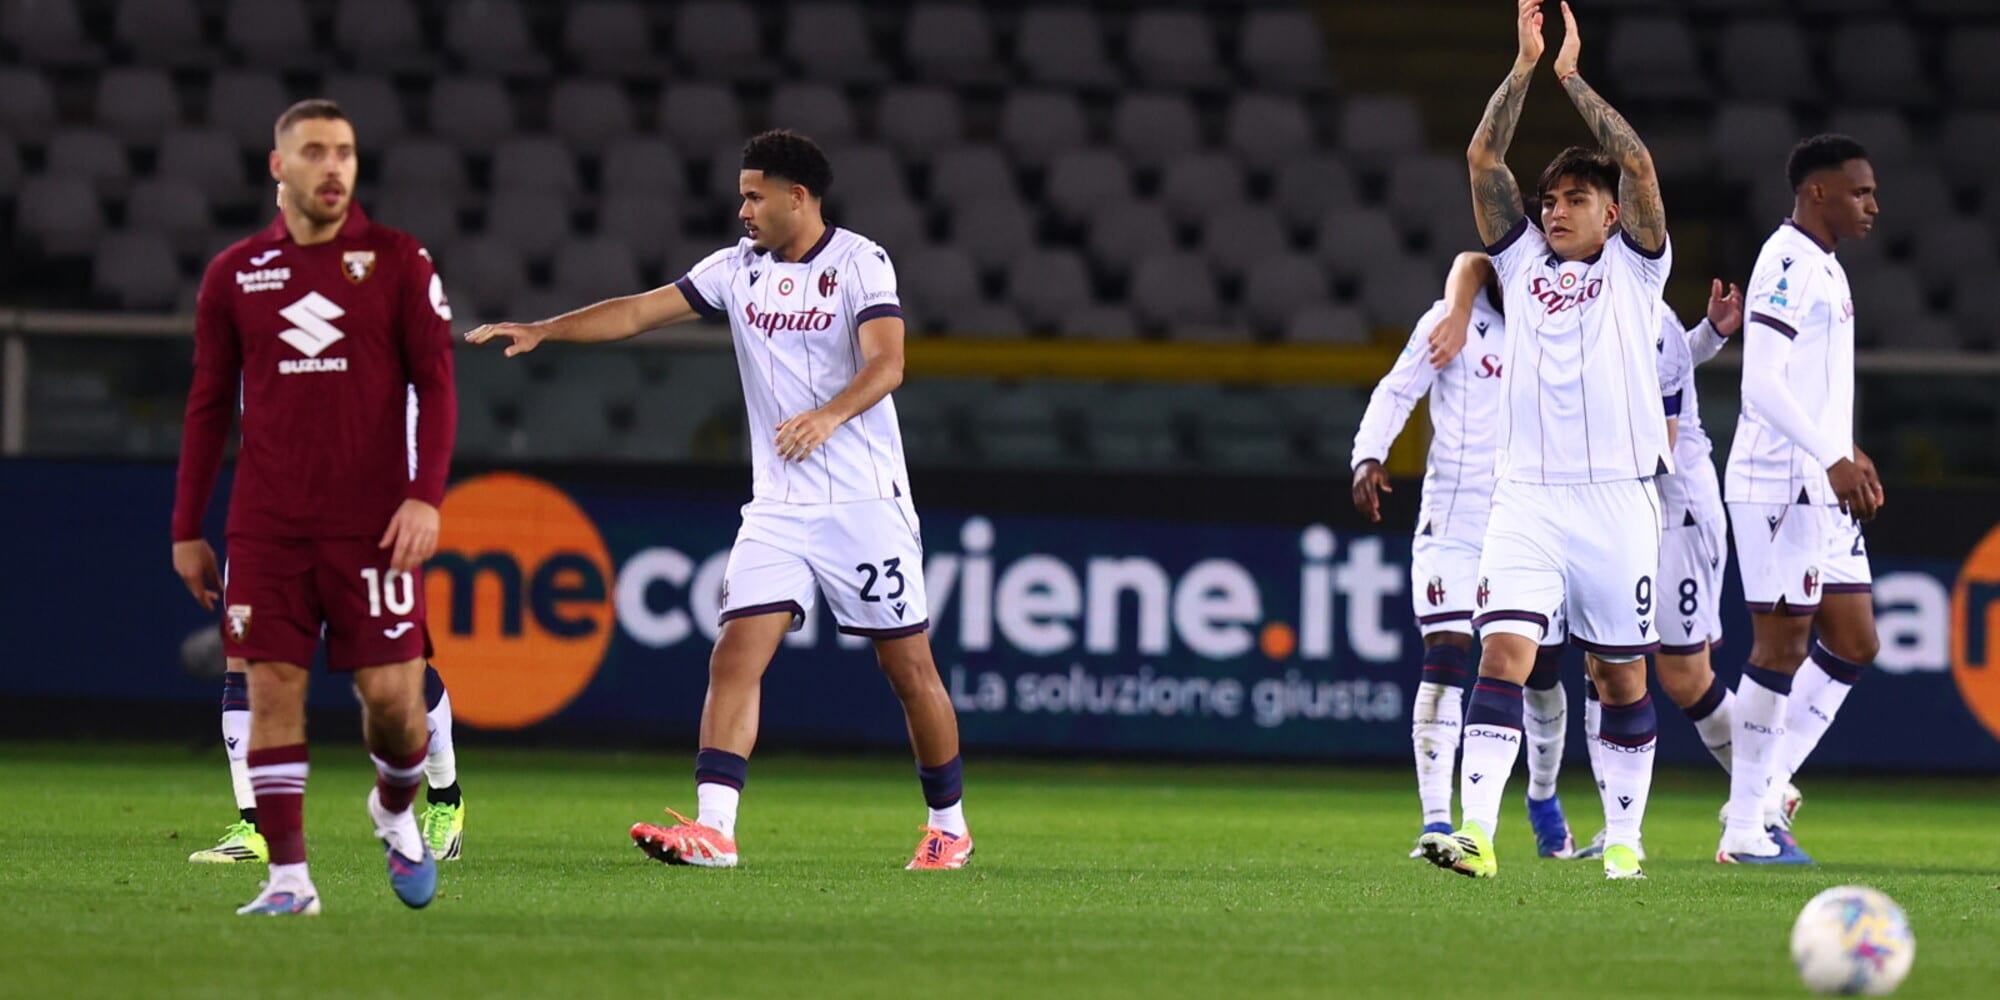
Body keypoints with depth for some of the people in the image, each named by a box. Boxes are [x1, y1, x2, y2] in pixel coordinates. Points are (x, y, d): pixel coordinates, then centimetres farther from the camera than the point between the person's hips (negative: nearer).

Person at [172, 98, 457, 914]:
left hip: (373, 525, -2)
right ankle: (288, 878, 0)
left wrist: (426, 496, -12)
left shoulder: (397, 263, 2)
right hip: (266, 530, 2)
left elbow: (435, 386, 0)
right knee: (273, 688, -5)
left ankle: (396, 811, 27)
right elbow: (209, 406, 13)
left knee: (392, 693, -5)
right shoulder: (234, 274, 8)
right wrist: (187, 528, 11)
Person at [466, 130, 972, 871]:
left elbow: (886, 363, -21)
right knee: (735, 656, -10)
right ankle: (713, 829, -17)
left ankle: (949, 824, 18)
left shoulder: (860, 263, -8)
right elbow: (640, 311, 8)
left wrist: (830, 414, -39)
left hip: (864, 503, -5)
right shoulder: (739, 268, 8)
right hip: (777, 507, 5)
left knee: (908, 666, 1)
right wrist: (542, 330, -1)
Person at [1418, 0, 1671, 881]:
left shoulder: (1634, 268, 7)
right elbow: (1482, 160, 6)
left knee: (1621, 676, 5)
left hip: (1615, 500, -1)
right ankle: (1476, 834, -23)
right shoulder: (1523, 262, 14)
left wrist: (1572, 78, -3)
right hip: (1526, 497, 1)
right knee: (1502, 653, -14)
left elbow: (1638, 165, -7)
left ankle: (1622, 837, 16)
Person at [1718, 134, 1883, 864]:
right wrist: (1833, 460, -25)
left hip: (1822, 489, 10)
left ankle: (1763, 797, 13)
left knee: (1853, 643, 9)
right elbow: (1761, 383, -22)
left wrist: (1850, 462, 23)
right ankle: (1746, 829, 0)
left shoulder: (1823, 268, 17)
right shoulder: (1788, 264, -14)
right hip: (1781, 485, -10)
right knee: (1782, 646, -6)